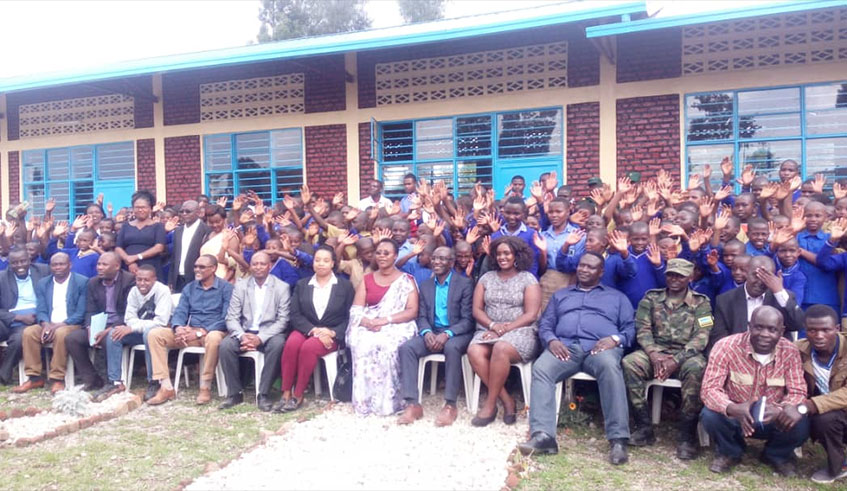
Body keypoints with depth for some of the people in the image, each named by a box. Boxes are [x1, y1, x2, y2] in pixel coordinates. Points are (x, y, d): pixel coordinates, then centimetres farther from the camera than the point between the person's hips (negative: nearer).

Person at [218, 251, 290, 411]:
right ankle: (234, 393, -10)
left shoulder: (282, 287, 0)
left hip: (269, 333, -2)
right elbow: (232, 318, 3)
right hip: (244, 332, 2)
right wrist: (242, 336, -18)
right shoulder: (240, 286, 8)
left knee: (278, 344, -34)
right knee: (225, 345, -25)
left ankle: (263, 394, -21)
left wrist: (260, 338, -19)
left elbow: (283, 320, -6)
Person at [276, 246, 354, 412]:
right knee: (292, 343, -31)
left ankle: (298, 395, -20)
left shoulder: (345, 285, 5)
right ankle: (286, 393, -23)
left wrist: (333, 333, -16)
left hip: (332, 335, -2)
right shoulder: (301, 284, 12)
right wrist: (313, 330, -15)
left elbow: (350, 317, 0)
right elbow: (295, 315, 2)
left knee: (308, 347, -33)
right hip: (305, 330, 2)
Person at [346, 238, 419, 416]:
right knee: (361, 345, -30)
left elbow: (412, 311, -4)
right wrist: (367, 321, -16)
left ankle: (387, 401, -20)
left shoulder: (406, 280, 6)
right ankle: (364, 400, -20)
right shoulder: (366, 279, 16)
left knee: (387, 346, -34)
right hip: (368, 327, 3)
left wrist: (386, 320, -18)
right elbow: (356, 310, 7)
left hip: (396, 327, -2)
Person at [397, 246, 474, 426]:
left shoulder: (465, 283, -3)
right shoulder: (425, 285, 12)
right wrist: (427, 332, -15)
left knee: (452, 348, -38)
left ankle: (450, 405, -28)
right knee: (406, 348, -23)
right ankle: (413, 404, -22)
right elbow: (422, 316, 8)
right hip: (432, 333, 4)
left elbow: (468, 319, -9)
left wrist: (447, 334, -25)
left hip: (457, 333, -4)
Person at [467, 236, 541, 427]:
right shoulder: (487, 278, 15)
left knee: (501, 349, -37)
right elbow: (477, 310, 9)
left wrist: (504, 330, -15)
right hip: (489, 330, 4)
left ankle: (490, 403, -21)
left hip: (519, 331, -3)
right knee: (474, 351, -30)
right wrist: (493, 325, -11)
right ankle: (507, 401, -19)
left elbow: (531, 315, -5)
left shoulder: (528, 279, 3)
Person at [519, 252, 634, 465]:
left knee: (610, 367, -38)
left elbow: (630, 327, 13)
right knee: (540, 369, -31)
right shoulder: (560, 295, 31)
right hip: (564, 346, 2)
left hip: (600, 347, -1)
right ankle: (542, 435, -40)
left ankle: (618, 439, -38)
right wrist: (551, 340, -4)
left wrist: (615, 339, -10)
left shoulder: (617, 297, 26)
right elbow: (545, 324, 19)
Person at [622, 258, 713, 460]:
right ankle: (644, 427, -20)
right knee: (629, 362, -28)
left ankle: (687, 434, -24)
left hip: (686, 354, -2)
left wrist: (675, 360, -19)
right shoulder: (651, 298, 11)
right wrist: (654, 355, -18)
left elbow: (700, 337, -5)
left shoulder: (701, 302, 6)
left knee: (696, 368, -36)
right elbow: (642, 329, 2)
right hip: (656, 352, 2)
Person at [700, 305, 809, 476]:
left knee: (800, 424, -27)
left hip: (773, 419, 2)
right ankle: (729, 452, 5)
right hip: (735, 416, -2)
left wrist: (781, 410, -37)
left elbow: (797, 392, -14)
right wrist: (734, 409, -46)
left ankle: (777, 455, 11)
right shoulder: (726, 346, -22)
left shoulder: (790, 352, -12)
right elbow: (709, 389, -25)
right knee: (710, 416, -32)